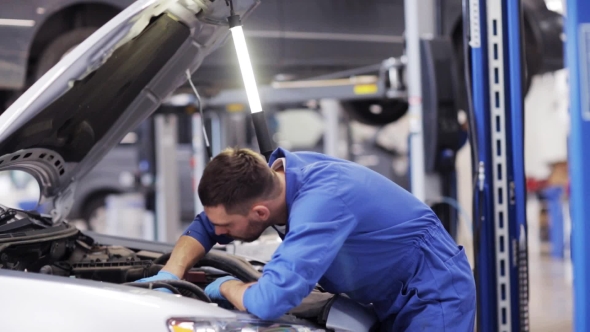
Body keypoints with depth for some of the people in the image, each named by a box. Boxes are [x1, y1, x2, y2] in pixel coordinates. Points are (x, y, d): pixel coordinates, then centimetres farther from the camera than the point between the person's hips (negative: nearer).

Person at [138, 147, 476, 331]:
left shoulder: (321, 202, -36)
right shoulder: (273, 172, -8)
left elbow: (270, 302, -43)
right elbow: (204, 226, 9)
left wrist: (225, 286, -21)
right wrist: (169, 275, -9)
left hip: (436, 294, -9)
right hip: (396, 301, 9)